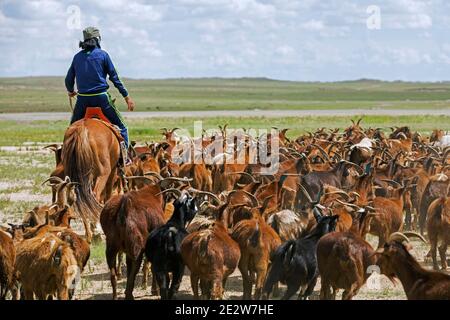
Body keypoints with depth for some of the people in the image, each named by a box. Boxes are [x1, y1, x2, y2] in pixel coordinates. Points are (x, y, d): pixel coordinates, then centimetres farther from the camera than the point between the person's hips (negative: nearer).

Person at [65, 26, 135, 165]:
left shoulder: (77, 57, 9)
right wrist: (127, 96, 2)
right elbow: (114, 78, -2)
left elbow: (68, 79, 15)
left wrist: (71, 91, 37)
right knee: (121, 126, 6)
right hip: (101, 98, -3)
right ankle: (124, 157, -4)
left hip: (82, 99, 3)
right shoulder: (102, 54, -1)